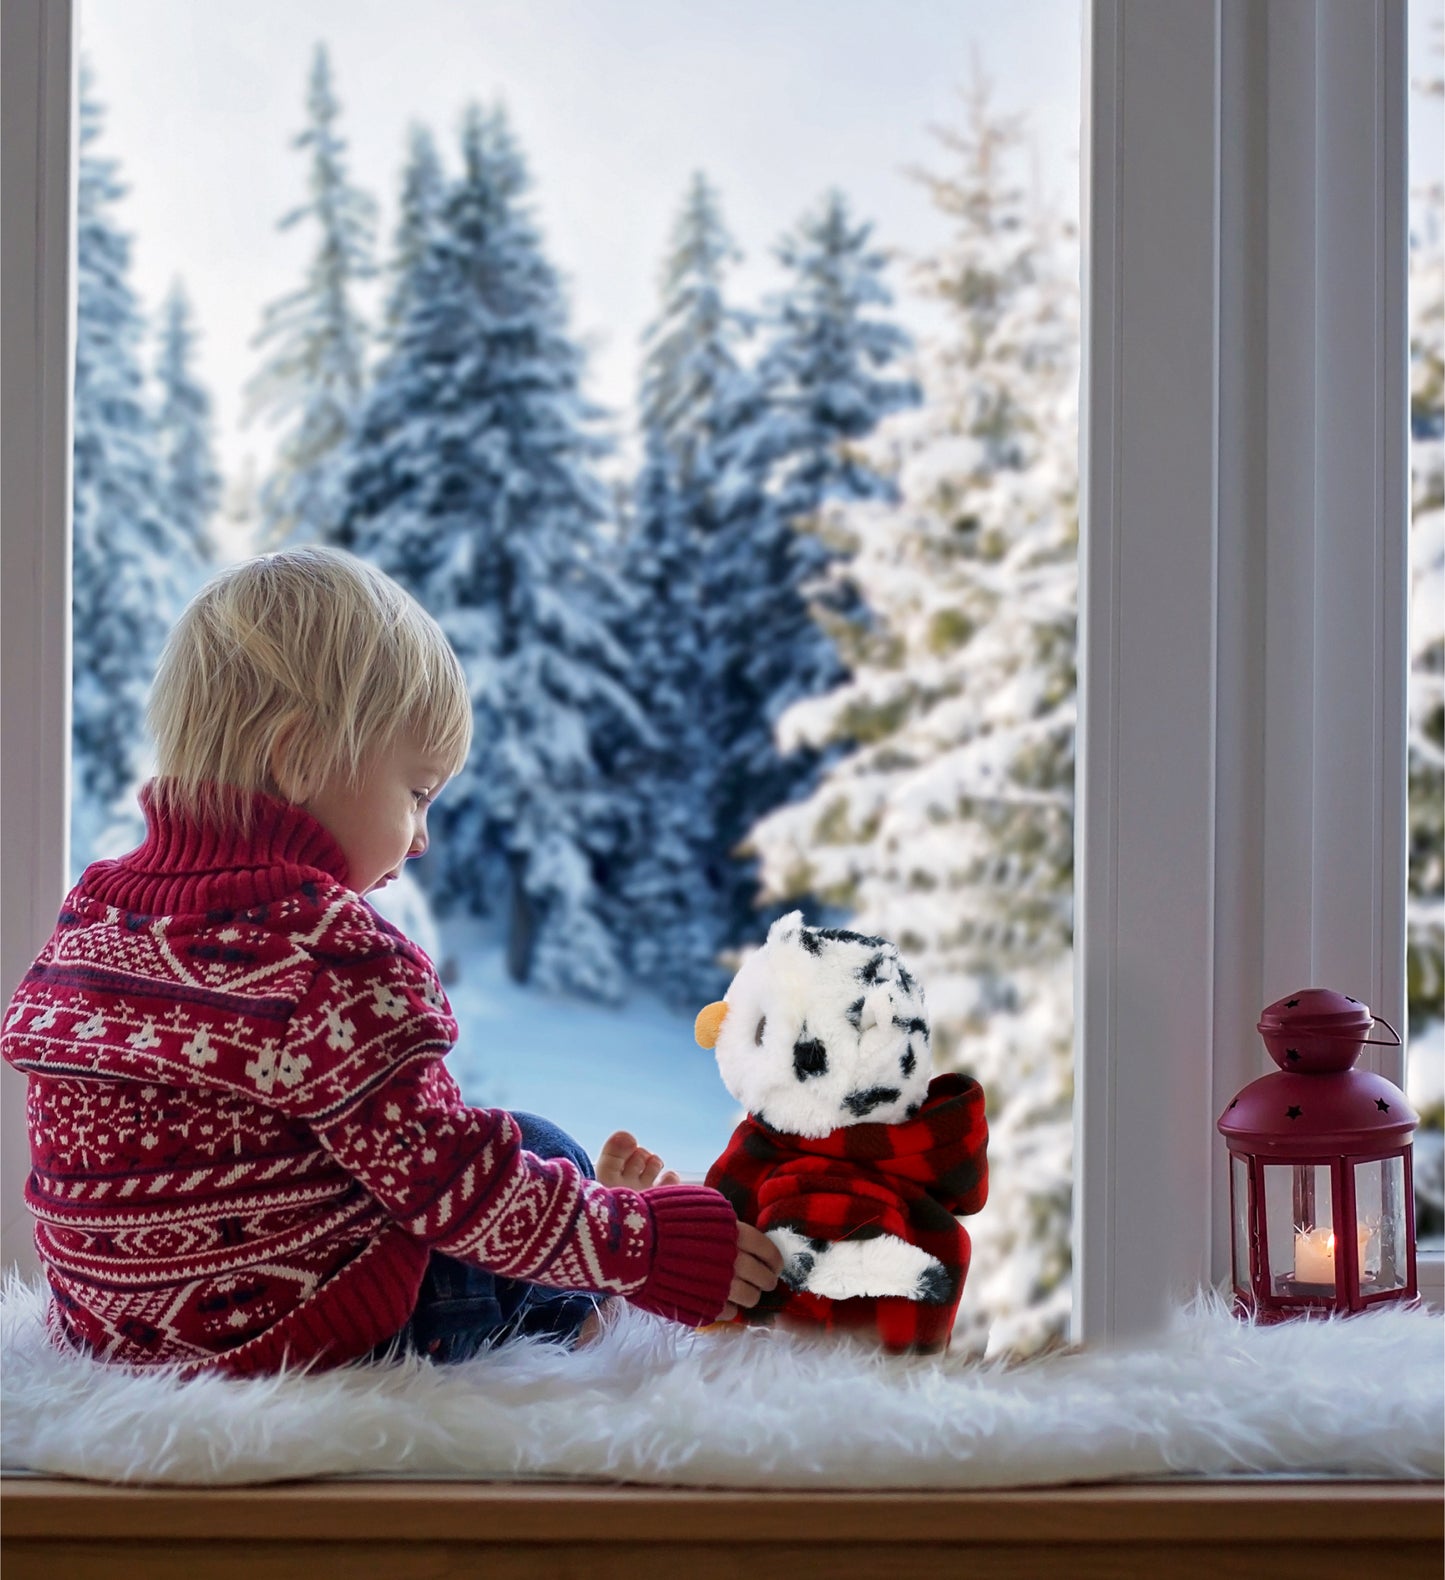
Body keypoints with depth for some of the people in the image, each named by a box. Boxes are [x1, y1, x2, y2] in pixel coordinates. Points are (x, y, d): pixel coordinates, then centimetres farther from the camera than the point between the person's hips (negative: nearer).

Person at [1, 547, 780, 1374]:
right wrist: (647, 1243, -8)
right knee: (545, 1148, 13)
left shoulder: (93, 912, 3)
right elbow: (451, 1187, -20)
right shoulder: (329, 953, -23)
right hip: (304, 1334, -8)